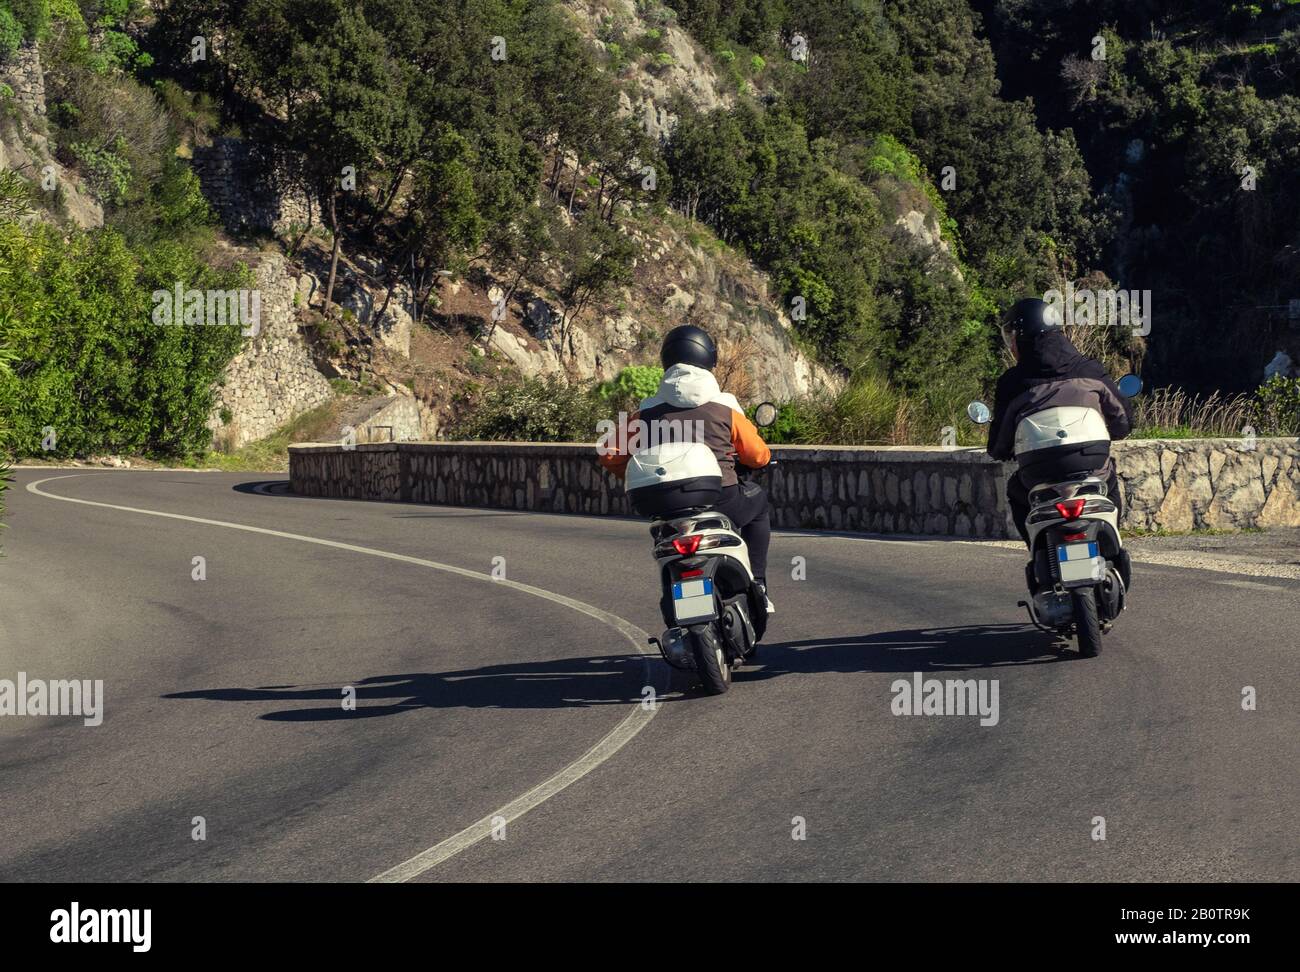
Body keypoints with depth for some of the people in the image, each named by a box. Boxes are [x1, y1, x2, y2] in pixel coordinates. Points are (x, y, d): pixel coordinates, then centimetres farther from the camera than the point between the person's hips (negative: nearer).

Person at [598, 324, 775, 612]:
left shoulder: (647, 413, 1)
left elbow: (611, 456, 2)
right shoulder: (725, 408, -3)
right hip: (722, 500, -2)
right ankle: (756, 585, 25)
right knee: (758, 502, 31)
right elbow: (759, 456, 5)